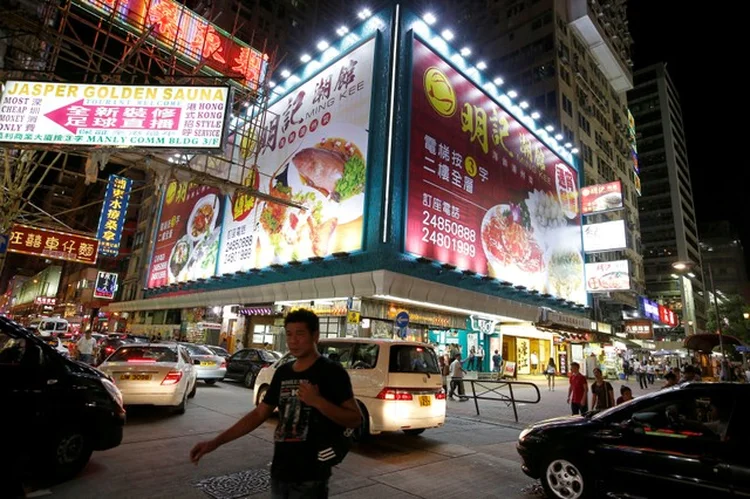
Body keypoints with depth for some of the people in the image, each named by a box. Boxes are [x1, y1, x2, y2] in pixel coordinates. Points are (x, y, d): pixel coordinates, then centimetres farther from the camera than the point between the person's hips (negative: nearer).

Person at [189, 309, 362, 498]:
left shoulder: (331, 372, -13)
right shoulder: (283, 372, 6)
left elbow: (356, 419, -14)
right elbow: (258, 414, 11)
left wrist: (318, 401, -26)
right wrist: (215, 442, 5)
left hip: (310, 479, -6)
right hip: (279, 473, 6)